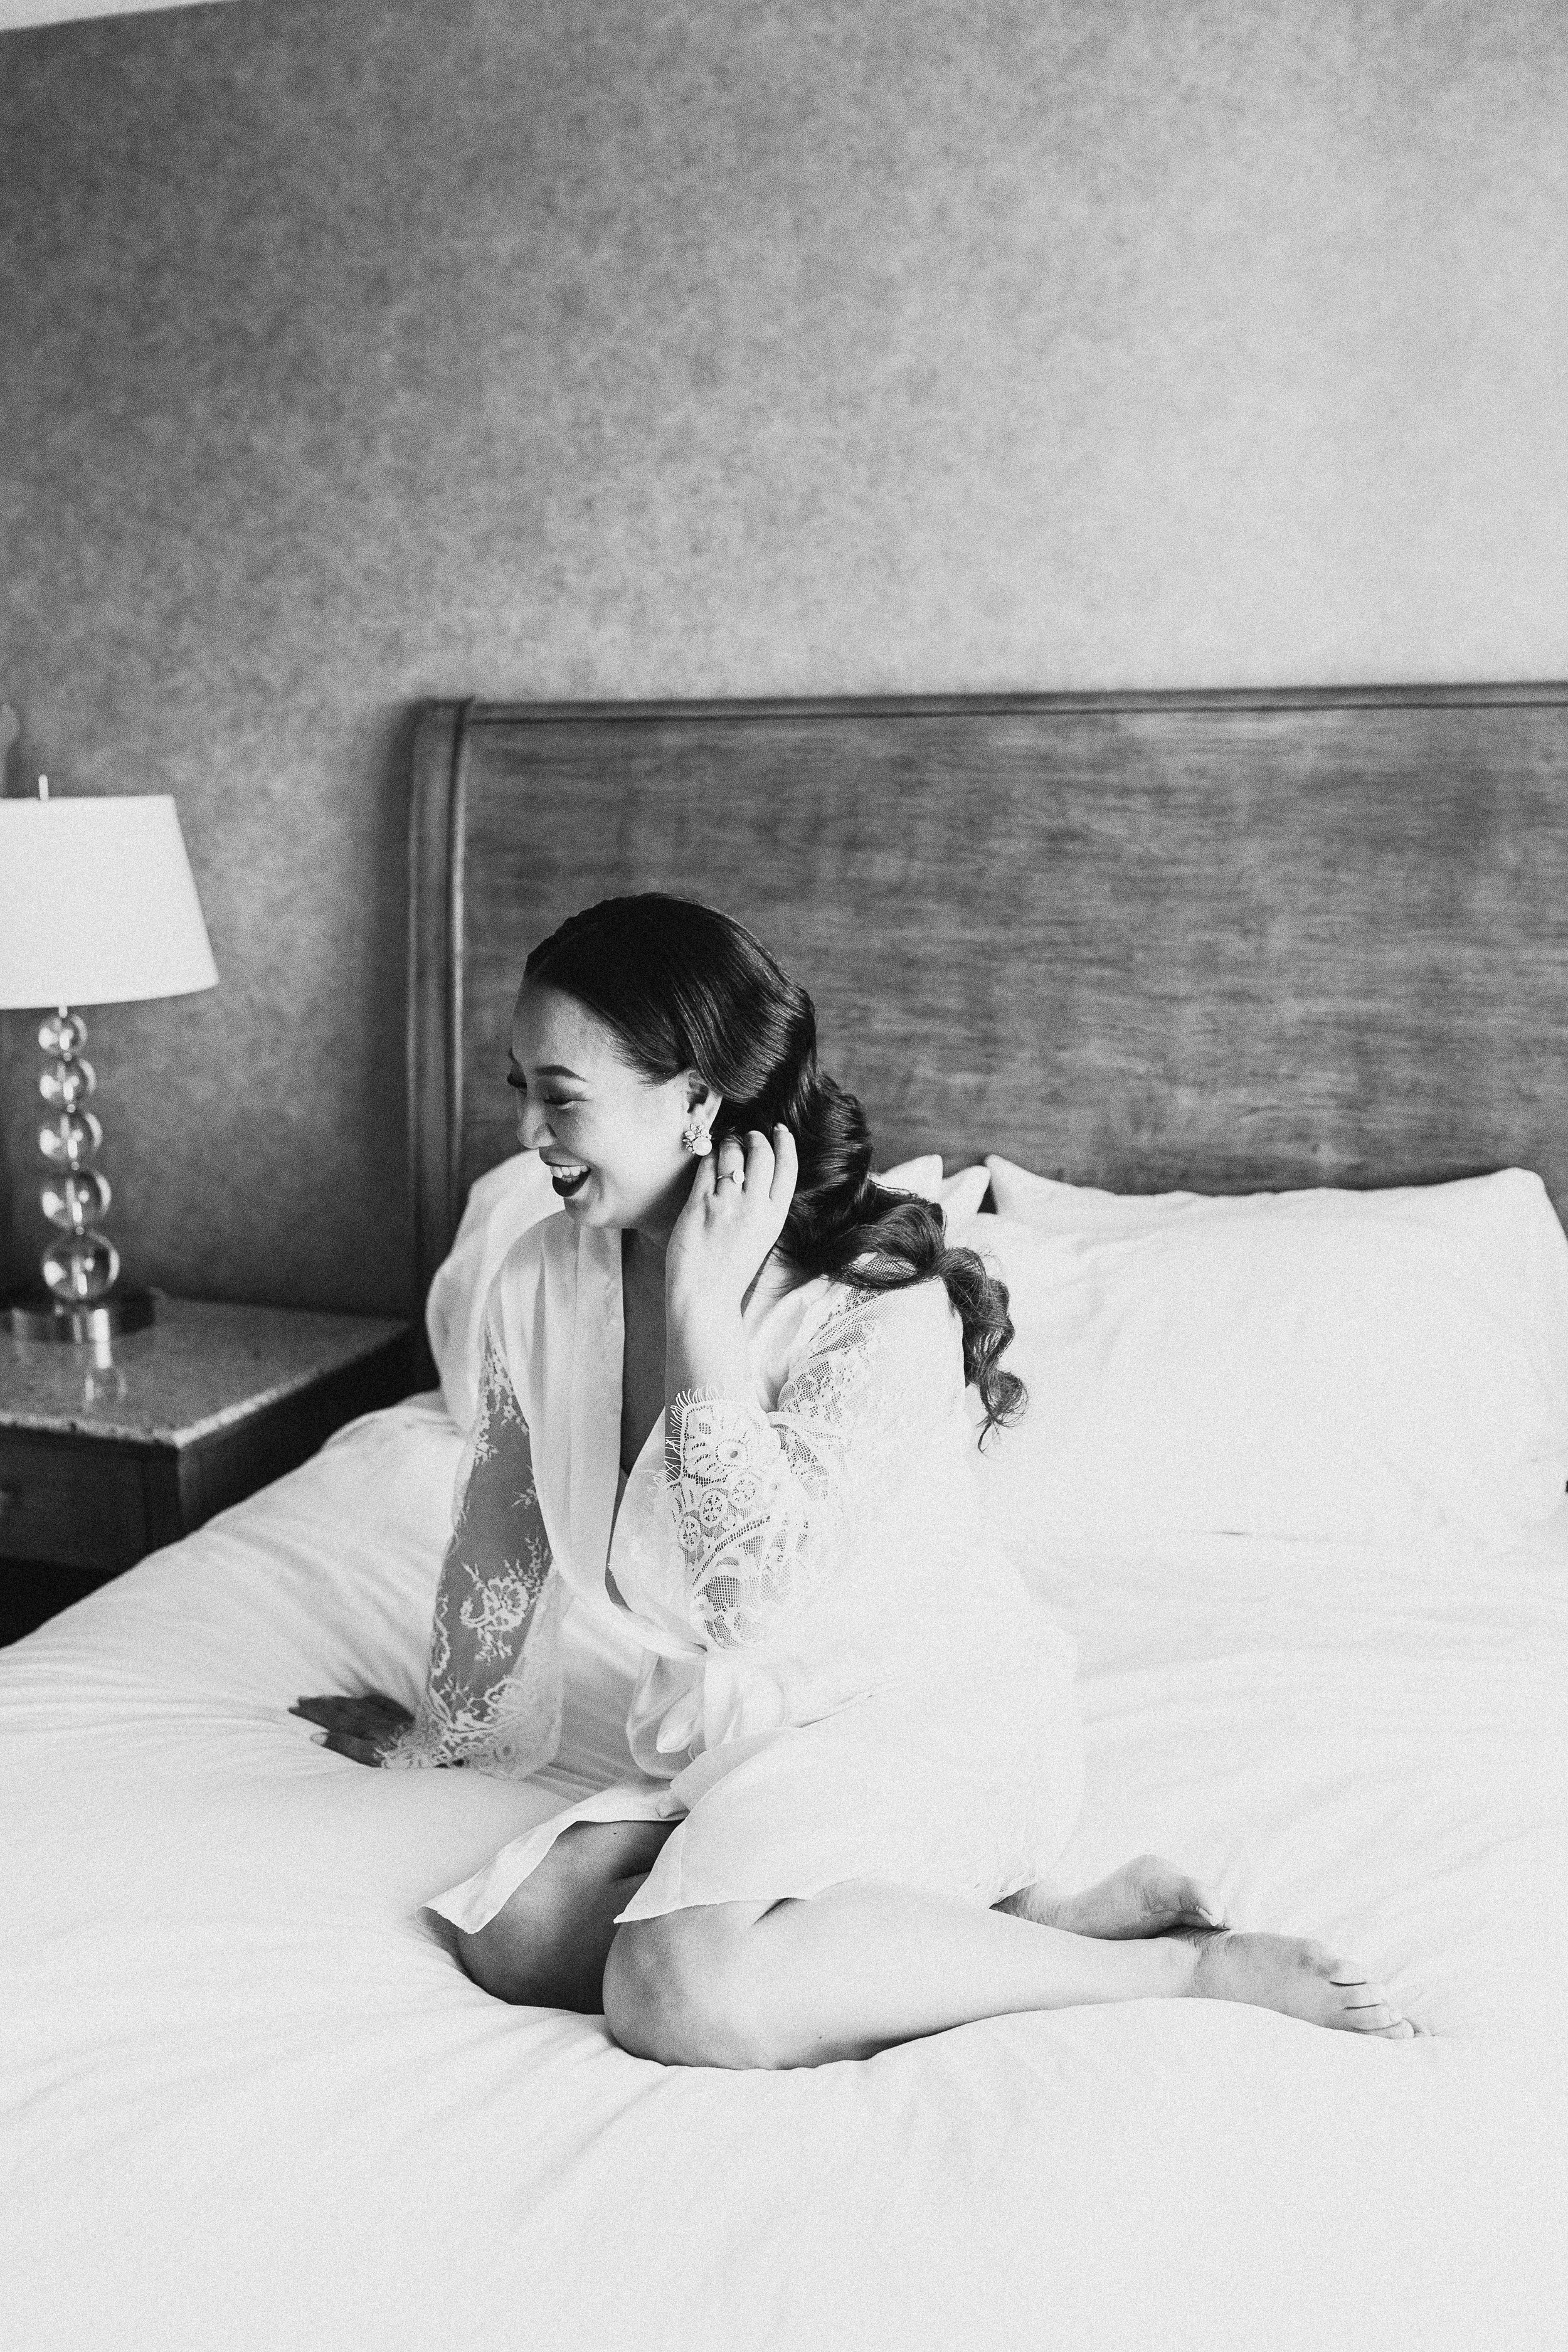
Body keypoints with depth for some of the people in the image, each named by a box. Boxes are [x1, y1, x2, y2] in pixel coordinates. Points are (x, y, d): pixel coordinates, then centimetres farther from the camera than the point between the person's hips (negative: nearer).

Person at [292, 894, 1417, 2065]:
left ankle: (1186, 1965, -14)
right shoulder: (544, 1283, -4)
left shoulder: (885, 1311, -23)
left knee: (687, 1996, -29)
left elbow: (751, 1585, -33)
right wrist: (458, 1728, 25)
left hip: (929, 1716, -7)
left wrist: (702, 1305, -28)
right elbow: (503, 1536, 13)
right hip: (735, 1732, 8)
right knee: (516, 1938, -16)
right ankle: (1016, 1917, -10)